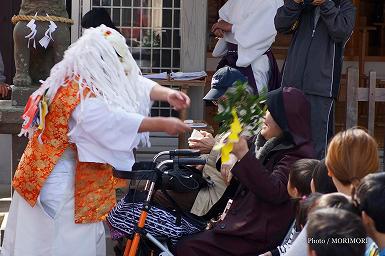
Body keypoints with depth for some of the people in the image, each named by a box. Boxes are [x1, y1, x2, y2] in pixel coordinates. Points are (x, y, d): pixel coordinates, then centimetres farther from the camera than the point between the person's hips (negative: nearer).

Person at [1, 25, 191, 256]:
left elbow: (135, 84, 3)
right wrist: (163, 125, -26)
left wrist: (167, 93, -15)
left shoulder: (87, 80, 6)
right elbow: (114, 121, -30)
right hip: (61, 180, -10)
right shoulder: (78, 93, -23)